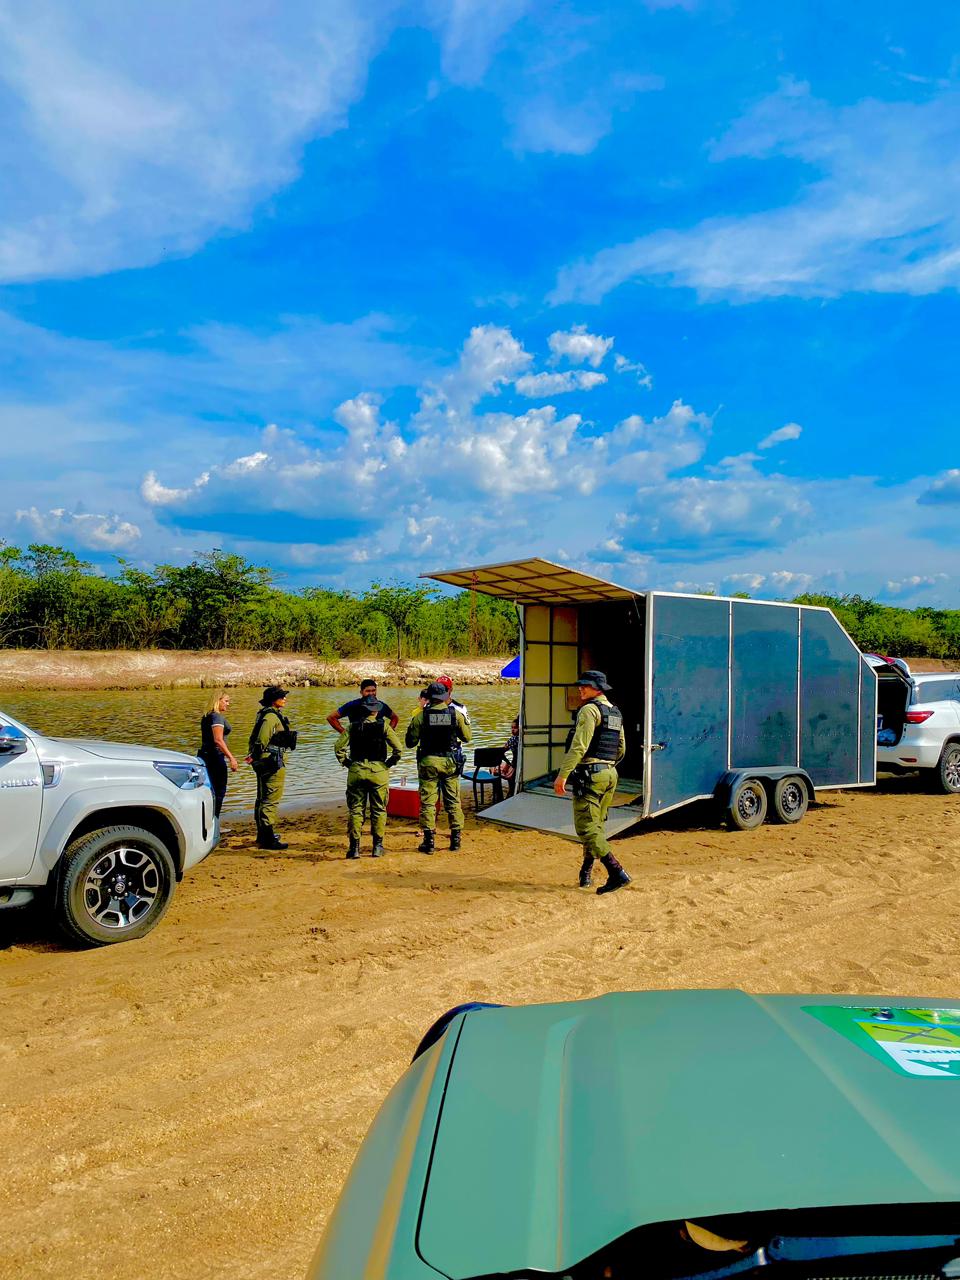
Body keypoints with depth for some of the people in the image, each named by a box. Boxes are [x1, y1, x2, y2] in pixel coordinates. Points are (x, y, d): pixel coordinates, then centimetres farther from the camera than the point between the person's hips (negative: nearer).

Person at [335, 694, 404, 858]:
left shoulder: (353, 726, 3)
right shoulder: (383, 726, -2)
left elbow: (338, 747, -4)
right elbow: (398, 748, -8)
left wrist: (347, 763, 7)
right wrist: (388, 764, 4)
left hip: (356, 771, 1)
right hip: (378, 771, -1)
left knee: (355, 810, 8)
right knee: (378, 810, 9)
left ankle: (354, 847, 7)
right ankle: (378, 847, 12)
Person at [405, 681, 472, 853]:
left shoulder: (421, 715, -8)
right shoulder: (455, 713, -3)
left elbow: (410, 742, -3)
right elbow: (467, 737, 5)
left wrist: (411, 727, 15)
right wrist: (465, 721, 21)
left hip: (428, 761, -2)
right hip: (450, 761, 2)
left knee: (427, 802, 5)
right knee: (453, 801, 11)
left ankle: (429, 841, 5)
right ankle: (456, 839, 15)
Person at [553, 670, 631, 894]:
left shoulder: (589, 710, -12)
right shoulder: (615, 713, 16)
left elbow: (579, 746, -21)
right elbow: (621, 750, 23)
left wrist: (563, 774, -21)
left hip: (590, 775, -9)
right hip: (610, 774, 9)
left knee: (587, 828, -7)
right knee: (596, 826, 16)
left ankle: (617, 873, -14)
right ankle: (585, 874, 24)